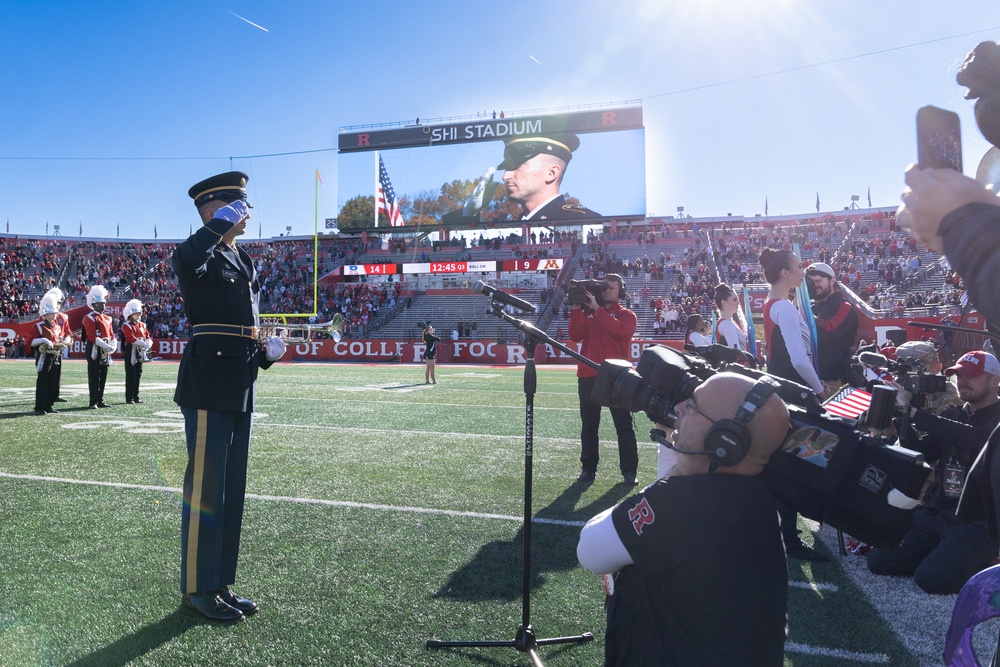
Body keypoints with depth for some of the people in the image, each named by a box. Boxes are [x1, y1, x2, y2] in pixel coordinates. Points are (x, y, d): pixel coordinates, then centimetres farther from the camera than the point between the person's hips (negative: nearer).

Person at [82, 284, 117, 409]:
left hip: (105, 351, 8)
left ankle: (100, 400, 17)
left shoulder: (107, 318, 15)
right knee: (94, 377, -5)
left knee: (103, 377, 10)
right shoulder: (89, 318, -9)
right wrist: (108, 347, -21)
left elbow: (111, 334, 16)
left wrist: (114, 346, -3)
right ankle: (93, 402, -1)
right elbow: (93, 337, -17)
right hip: (94, 350, -8)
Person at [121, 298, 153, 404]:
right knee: (130, 376, -5)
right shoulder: (126, 326, -7)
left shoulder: (142, 325, 14)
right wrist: (144, 344, -23)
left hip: (141, 353, 7)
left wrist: (148, 344, -11)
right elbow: (132, 339, -19)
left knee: (138, 375, 10)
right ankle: (129, 398, -1)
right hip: (131, 353, -7)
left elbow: (148, 337, 10)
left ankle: (136, 397, 16)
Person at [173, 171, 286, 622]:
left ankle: (220, 583, 24)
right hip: (209, 386, -8)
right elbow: (187, 259, -34)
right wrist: (223, 221, -21)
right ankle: (197, 589, 14)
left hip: (240, 389, 9)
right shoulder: (197, 255, -6)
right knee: (206, 487, 0)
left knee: (232, 489, 13)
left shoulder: (243, 261, 19)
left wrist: (267, 351, 11)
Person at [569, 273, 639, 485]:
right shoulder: (587, 312, 15)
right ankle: (588, 468, 17)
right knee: (589, 426, 8)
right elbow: (575, 336, -1)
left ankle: (629, 471, 7)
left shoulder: (626, 315, 7)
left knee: (624, 425, 1)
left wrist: (597, 308, -15)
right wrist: (576, 309, -8)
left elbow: (619, 329, -16)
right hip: (588, 376, 3)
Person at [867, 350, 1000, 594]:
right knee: (879, 562, -4)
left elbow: (974, 437, -30)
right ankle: (942, 553, 16)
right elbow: (920, 454, 6)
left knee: (930, 578, -22)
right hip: (935, 514, 6)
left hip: (978, 522, -6)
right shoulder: (952, 415, 12)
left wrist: (914, 413, -30)